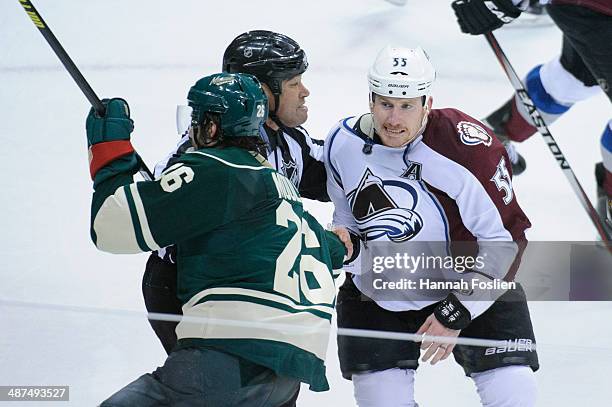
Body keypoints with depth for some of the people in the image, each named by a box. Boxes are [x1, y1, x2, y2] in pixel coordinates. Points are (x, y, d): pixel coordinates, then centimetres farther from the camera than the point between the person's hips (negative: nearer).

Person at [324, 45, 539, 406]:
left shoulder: (467, 145, -24)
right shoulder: (344, 146, -11)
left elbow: (505, 240, -17)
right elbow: (348, 226, 5)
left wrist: (457, 313, -19)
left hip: (471, 285, -2)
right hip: (378, 292, 3)